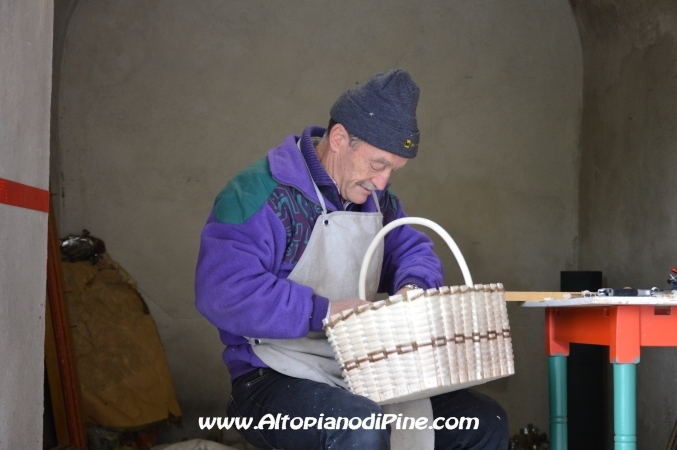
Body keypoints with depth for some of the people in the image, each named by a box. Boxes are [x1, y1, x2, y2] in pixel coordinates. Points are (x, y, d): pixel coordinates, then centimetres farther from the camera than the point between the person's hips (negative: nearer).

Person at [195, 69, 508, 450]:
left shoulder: (376, 199, 10)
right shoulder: (261, 194, -16)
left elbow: (415, 251, 19)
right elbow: (223, 292, -27)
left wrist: (412, 288, -6)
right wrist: (325, 311, -27)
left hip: (364, 381, 8)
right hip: (275, 384, -8)